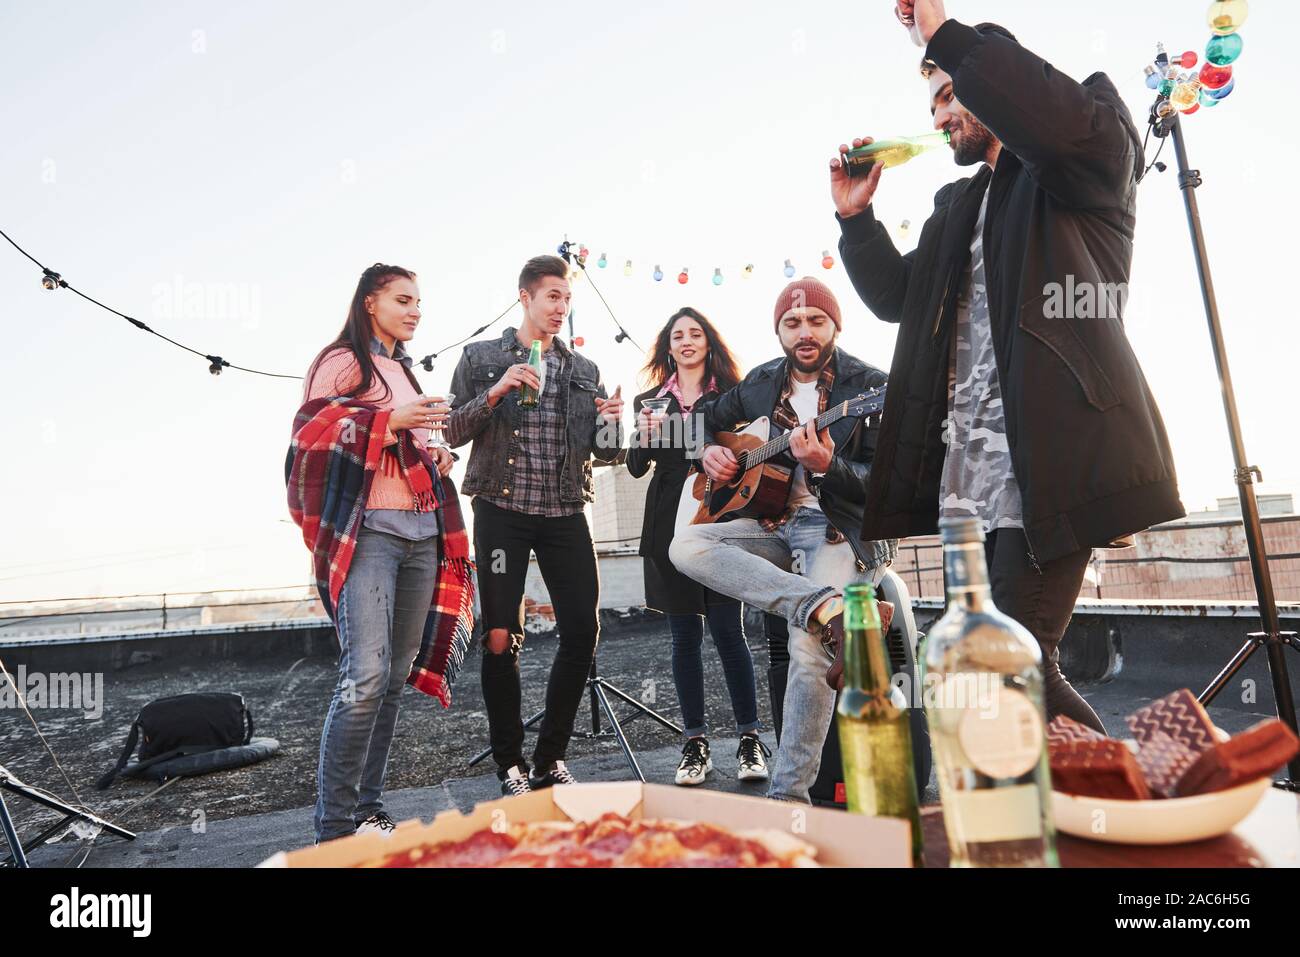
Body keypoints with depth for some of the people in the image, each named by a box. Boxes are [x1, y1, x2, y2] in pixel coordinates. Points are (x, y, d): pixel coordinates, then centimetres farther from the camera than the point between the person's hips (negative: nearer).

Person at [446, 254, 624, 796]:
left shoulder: (584, 370, 15)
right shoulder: (481, 357, 8)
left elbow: (603, 455, 12)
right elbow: (452, 432, 1)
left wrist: (609, 422, -10)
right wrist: (495, 392, -13)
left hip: (564, 513, 3)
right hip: (502, 510, -2)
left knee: (582, 631, -2)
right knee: (501, 638, -1)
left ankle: (550, 758, 17)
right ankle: (510, 762, 17)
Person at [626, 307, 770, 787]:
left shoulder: (731, 395, 8)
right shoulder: (649, 401, 13)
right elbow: (637, 468, 5)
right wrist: (645, 436, -14)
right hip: (671, 526, 2)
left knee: (728, 630, -4)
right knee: (685, 635, 6)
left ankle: (750, 739, 9)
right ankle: (695, 742, 15)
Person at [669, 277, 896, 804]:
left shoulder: (871, 386, -5)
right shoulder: (761, 382, 11)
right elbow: (710, 416, 27)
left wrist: (825, 465, -27)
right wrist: (710, 450, 4)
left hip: (844, 529, -6)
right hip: (777, 525, 6)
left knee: (808, 643, -29)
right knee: (686, 546, -19)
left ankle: (789, 792, -13)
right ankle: (824, 605, -32)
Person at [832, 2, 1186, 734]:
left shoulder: (1091, 155, 6)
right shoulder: (958, 206, 26)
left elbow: (1061, 122, -19)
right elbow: (897, 297, 27)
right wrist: (855, 217, 14)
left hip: (1047, 460, -7)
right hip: (967, 474, 8)